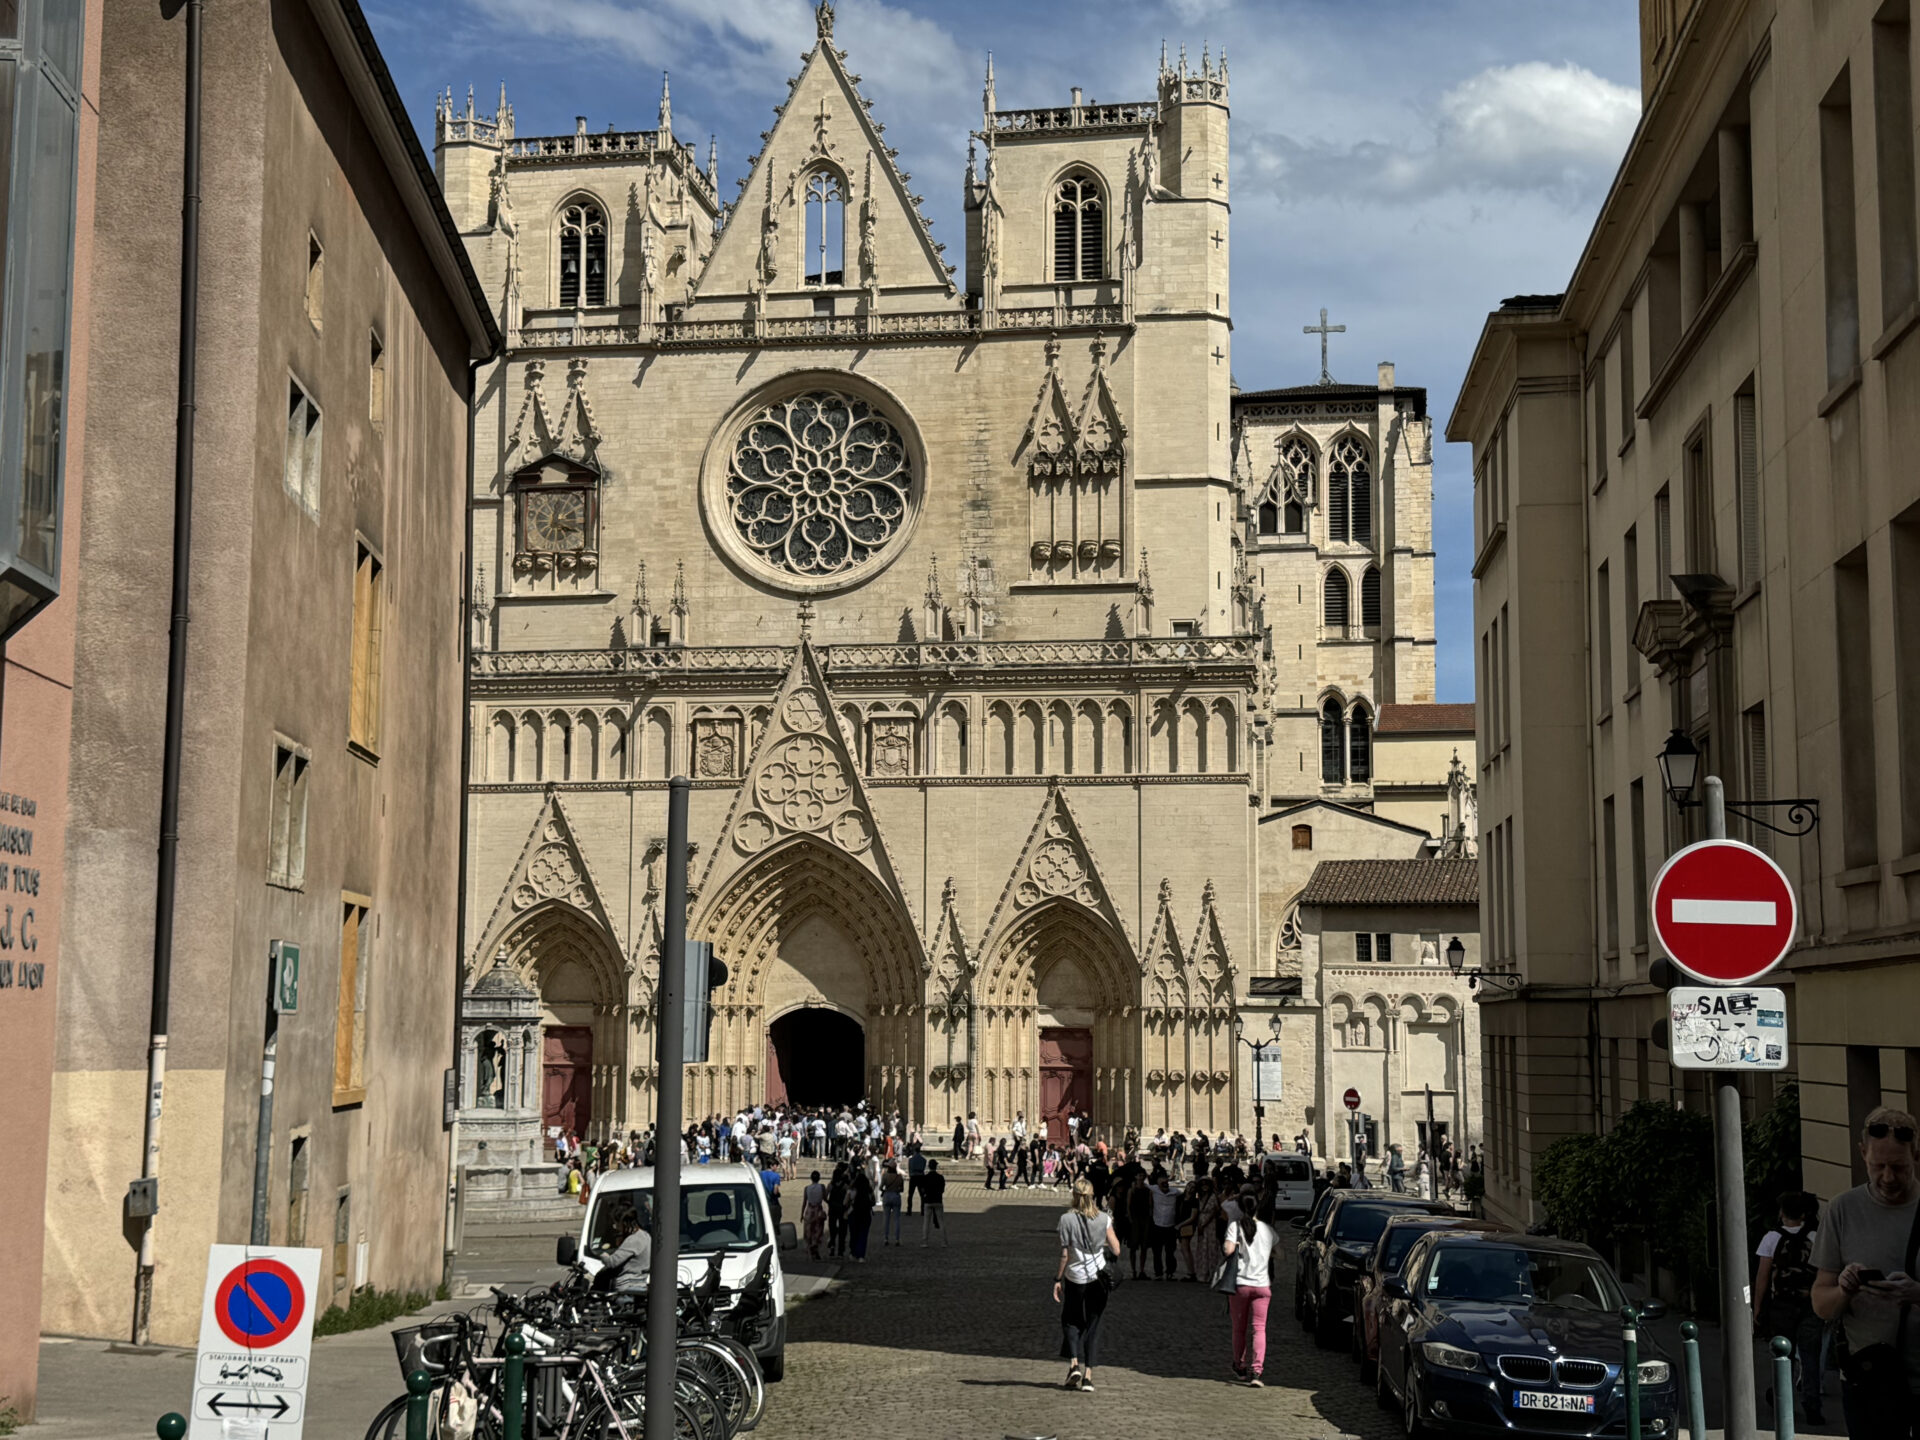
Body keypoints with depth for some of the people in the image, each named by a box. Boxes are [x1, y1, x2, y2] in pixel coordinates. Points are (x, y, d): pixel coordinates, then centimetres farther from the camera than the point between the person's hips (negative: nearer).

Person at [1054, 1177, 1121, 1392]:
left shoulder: (1067, 1219, -7)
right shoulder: (1104, 1219, -2)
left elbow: (1064, 1254, -8)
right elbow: (1116, 1251, -2)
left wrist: (1057, 1279, 0)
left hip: (1075, 1277, -2)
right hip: (1099, 1277, 2)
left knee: (1070, 1320, 15)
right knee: (1093, 1325, 9)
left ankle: (1074, 1364, -4)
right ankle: (1088, 1374, 4)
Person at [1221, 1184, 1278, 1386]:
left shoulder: (1236, 1226, -6)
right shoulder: (1267, 1229, 4)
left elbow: (1228, 1250, -19)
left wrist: (1222, 1247, 2)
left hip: (1240, 1284, -1)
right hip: (1262, 1284, 1)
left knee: (1239, 1328, 14)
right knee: (1258, 1328, -1)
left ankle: (1240, 1366, 27)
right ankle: (1256, 1370, -16)